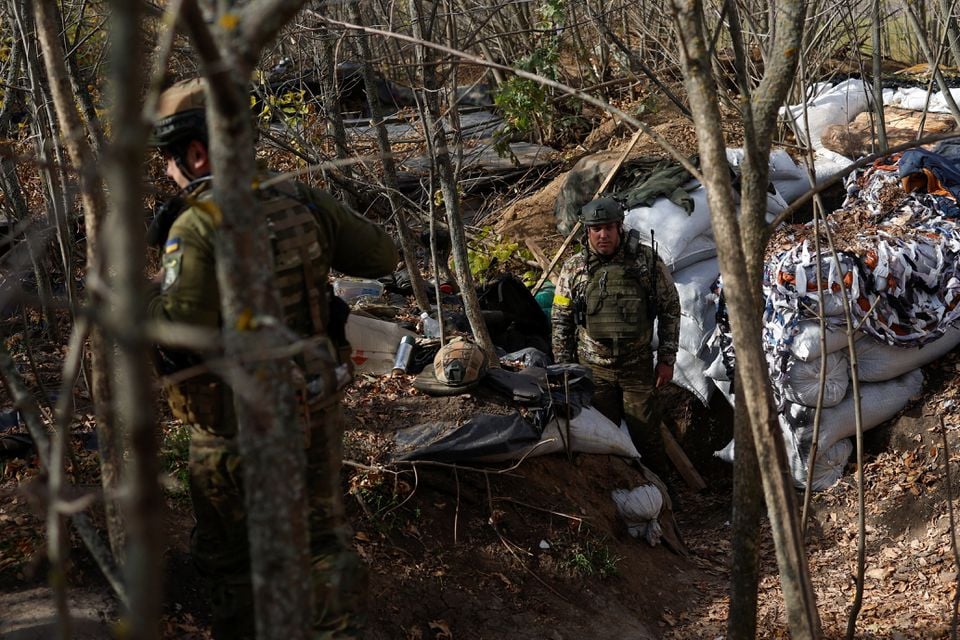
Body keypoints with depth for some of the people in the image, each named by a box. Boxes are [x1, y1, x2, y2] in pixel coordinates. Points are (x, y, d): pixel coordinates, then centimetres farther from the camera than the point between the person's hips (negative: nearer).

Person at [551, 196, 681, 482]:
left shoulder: (646, 260, -3)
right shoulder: (574, 268, -1)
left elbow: (670, 308, 3)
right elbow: (561, 321, 5)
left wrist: (667, 359, 0)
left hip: (638, 366, -1)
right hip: (593, 369, 1)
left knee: (648, 437, 4)